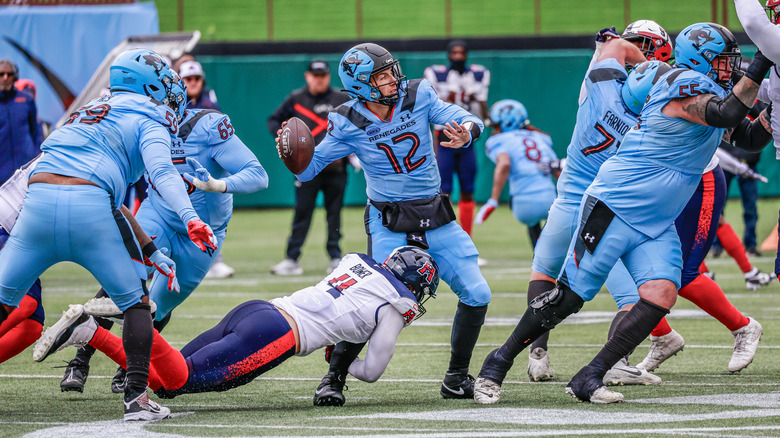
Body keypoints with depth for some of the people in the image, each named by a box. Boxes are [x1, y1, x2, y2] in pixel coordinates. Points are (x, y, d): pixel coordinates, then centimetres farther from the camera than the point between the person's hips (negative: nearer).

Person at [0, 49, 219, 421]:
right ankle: (136, 396, 3)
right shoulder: (148, 121, 13)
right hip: (89, 209, -5)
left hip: (38, 199, 5)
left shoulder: (87, 114, 35)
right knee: (136, 301, 13)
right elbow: (160, 170, -9)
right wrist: (190, 218, -22)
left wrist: (150, 251, 36)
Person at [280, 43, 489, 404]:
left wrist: (466, 134, -35)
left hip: (436, 219, 3)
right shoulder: (349, 124, -10)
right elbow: (310, 168, -4)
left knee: (477, 296, -1)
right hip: (388, 223, -3)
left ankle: (456, 377, 16)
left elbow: (468, 121, -11)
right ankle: (334, 377, 1)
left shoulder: (418, 96, -6)